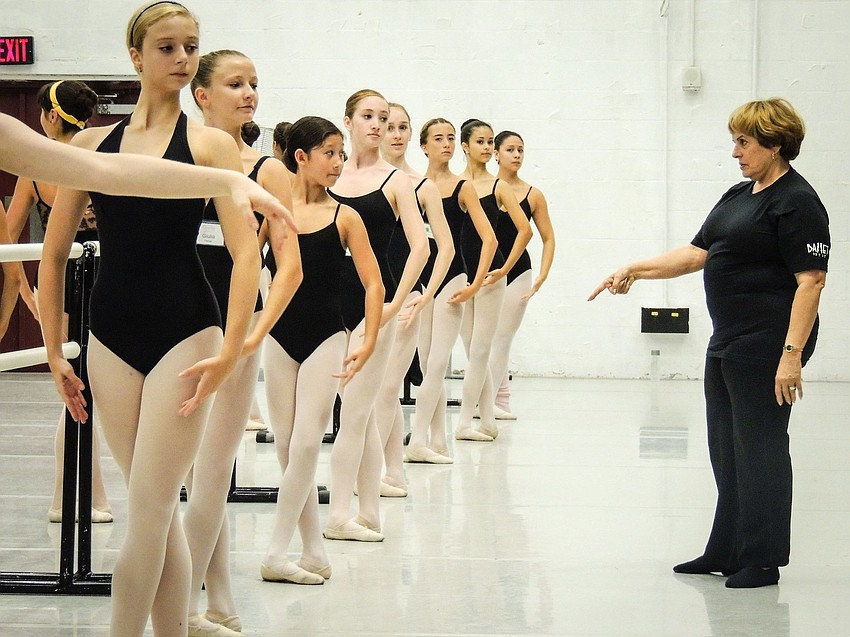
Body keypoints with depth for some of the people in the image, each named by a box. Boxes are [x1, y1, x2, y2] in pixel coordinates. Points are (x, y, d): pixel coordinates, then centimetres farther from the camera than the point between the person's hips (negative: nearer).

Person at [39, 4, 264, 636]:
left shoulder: (210, 144, -2)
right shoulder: (92, 143, 7)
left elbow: (246, 252, -9)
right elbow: (55, 253, 10)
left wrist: (229, 351, -18)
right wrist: (54, 351, 8)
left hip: (185, 333, -3)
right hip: (112, 338, 3)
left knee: (147, 512, -7)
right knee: (159, 512, 9)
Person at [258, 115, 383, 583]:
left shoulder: (344, 217, -1)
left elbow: (373, 284, -1)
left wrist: (368, 342, -10)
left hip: (325, 338, -1)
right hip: (279, 337, 1)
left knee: (306, 444, -10)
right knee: (286, 444, 3)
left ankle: (277, 553, -6)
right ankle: (313, 552, 13)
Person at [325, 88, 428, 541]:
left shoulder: (395, 180, -1)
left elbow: (419, 245, -9)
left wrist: (396, 302, -15)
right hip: (332, 300, 3)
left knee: (354, 411, -3)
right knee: (359, 413, 8)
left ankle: (339, 515, 2)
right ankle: (369, 513, 14)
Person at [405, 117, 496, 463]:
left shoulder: (462, 188, 0)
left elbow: (489, 240, -5)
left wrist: (475, 285, -11)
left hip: (451, 278, -2)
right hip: (419, 278, 2)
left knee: (436, 364, -9)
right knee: (427, 366, 4)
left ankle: (419, 441, -9)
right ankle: (436, 441, 10)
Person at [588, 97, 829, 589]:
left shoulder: (797, 202, -13)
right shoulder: (739, 197, 15)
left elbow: (811, 280, -19)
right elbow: (697, 253, 16)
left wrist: (792, 354, -25)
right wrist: (636, 270, 6)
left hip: (766, 345, -9)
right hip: (728, 342, 10)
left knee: (759, 448, -3)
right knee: (726, 450, 14)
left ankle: (762, 561, 6)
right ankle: (726, 552, 24)